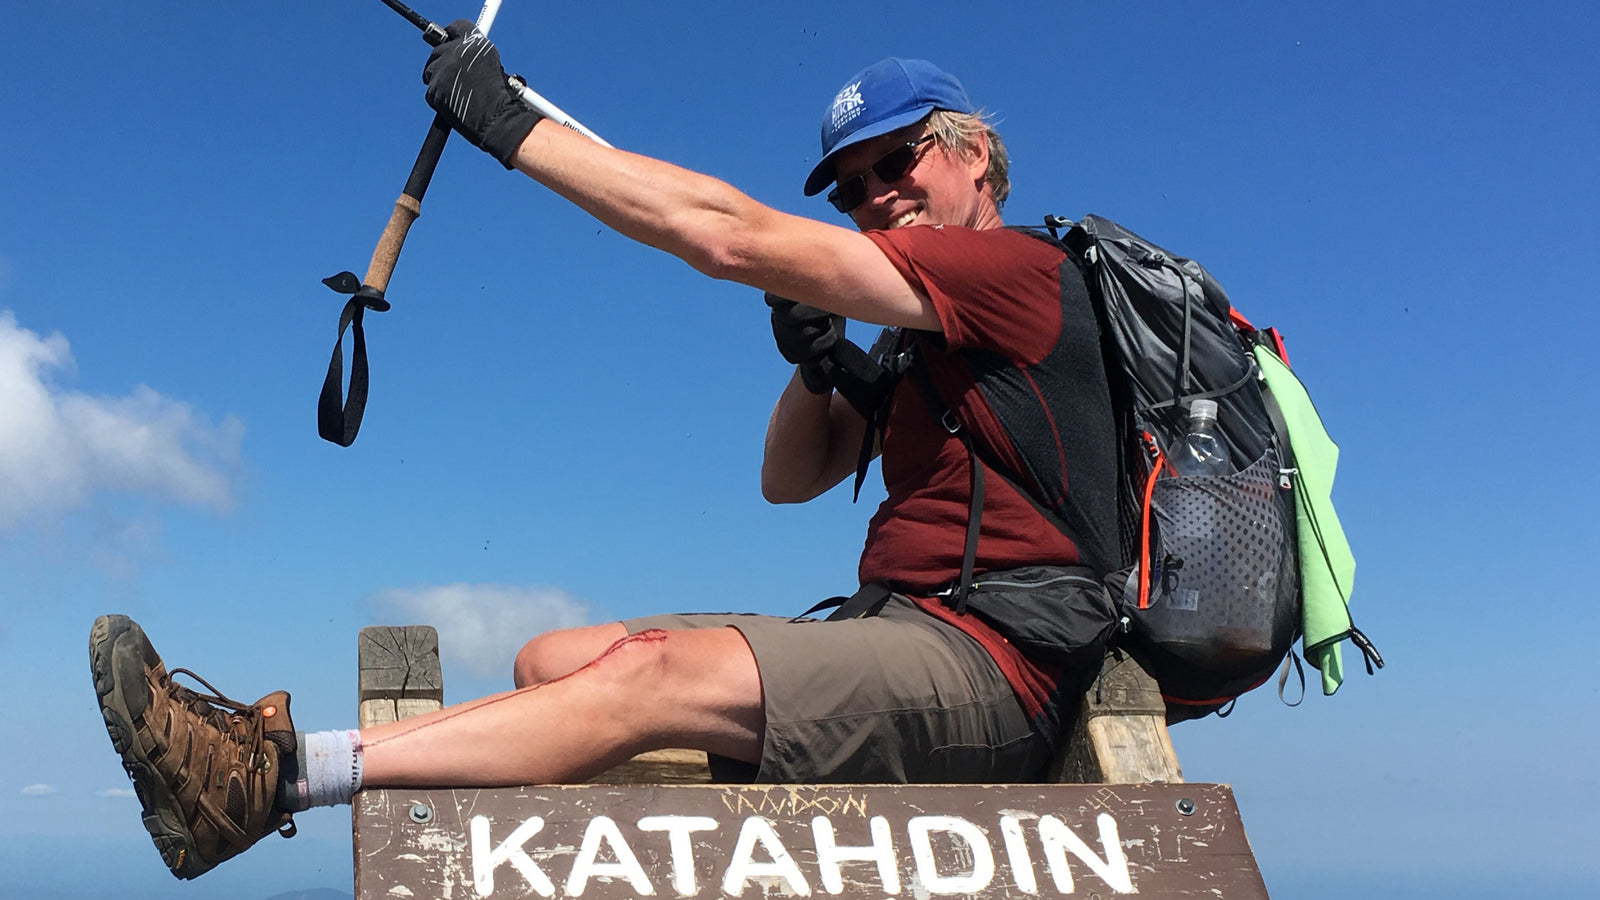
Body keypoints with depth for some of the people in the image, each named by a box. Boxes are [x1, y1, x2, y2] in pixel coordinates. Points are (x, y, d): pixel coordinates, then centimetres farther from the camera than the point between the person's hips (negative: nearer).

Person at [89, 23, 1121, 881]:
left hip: (992, 663, -9)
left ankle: (271, 774, -30)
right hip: (895, 632, 9)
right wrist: (816, 370, 3)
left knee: (652, 673, -28)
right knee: (555, 659, -2)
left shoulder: (1014, 266, -7)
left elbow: (730, 236, -15)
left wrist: (511, 123, -11)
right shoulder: (917, 343, 24)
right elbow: (789, 478, 24)